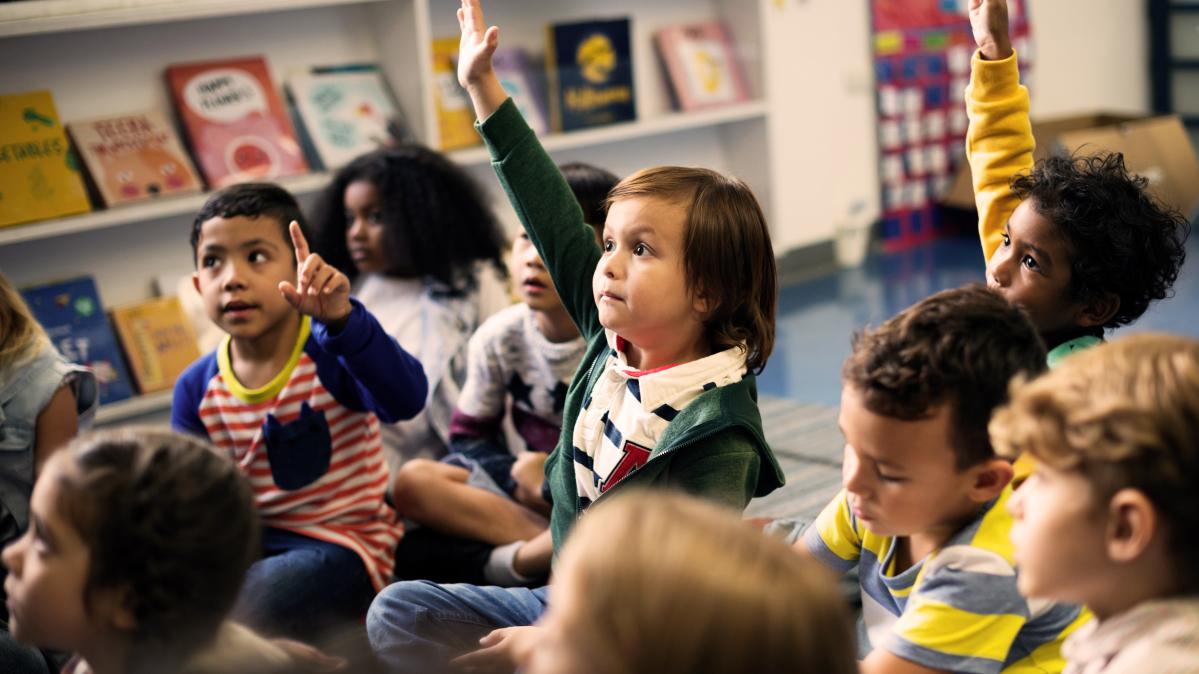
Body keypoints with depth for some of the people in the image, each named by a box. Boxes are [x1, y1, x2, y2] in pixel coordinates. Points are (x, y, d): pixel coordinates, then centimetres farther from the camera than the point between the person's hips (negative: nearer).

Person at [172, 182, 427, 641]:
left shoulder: (329, 355, -14)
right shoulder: (197, 388, 1)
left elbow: (406, 400, -35)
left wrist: (341, 319, -49)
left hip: (341, 542, -5)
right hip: (250, 541, 5)